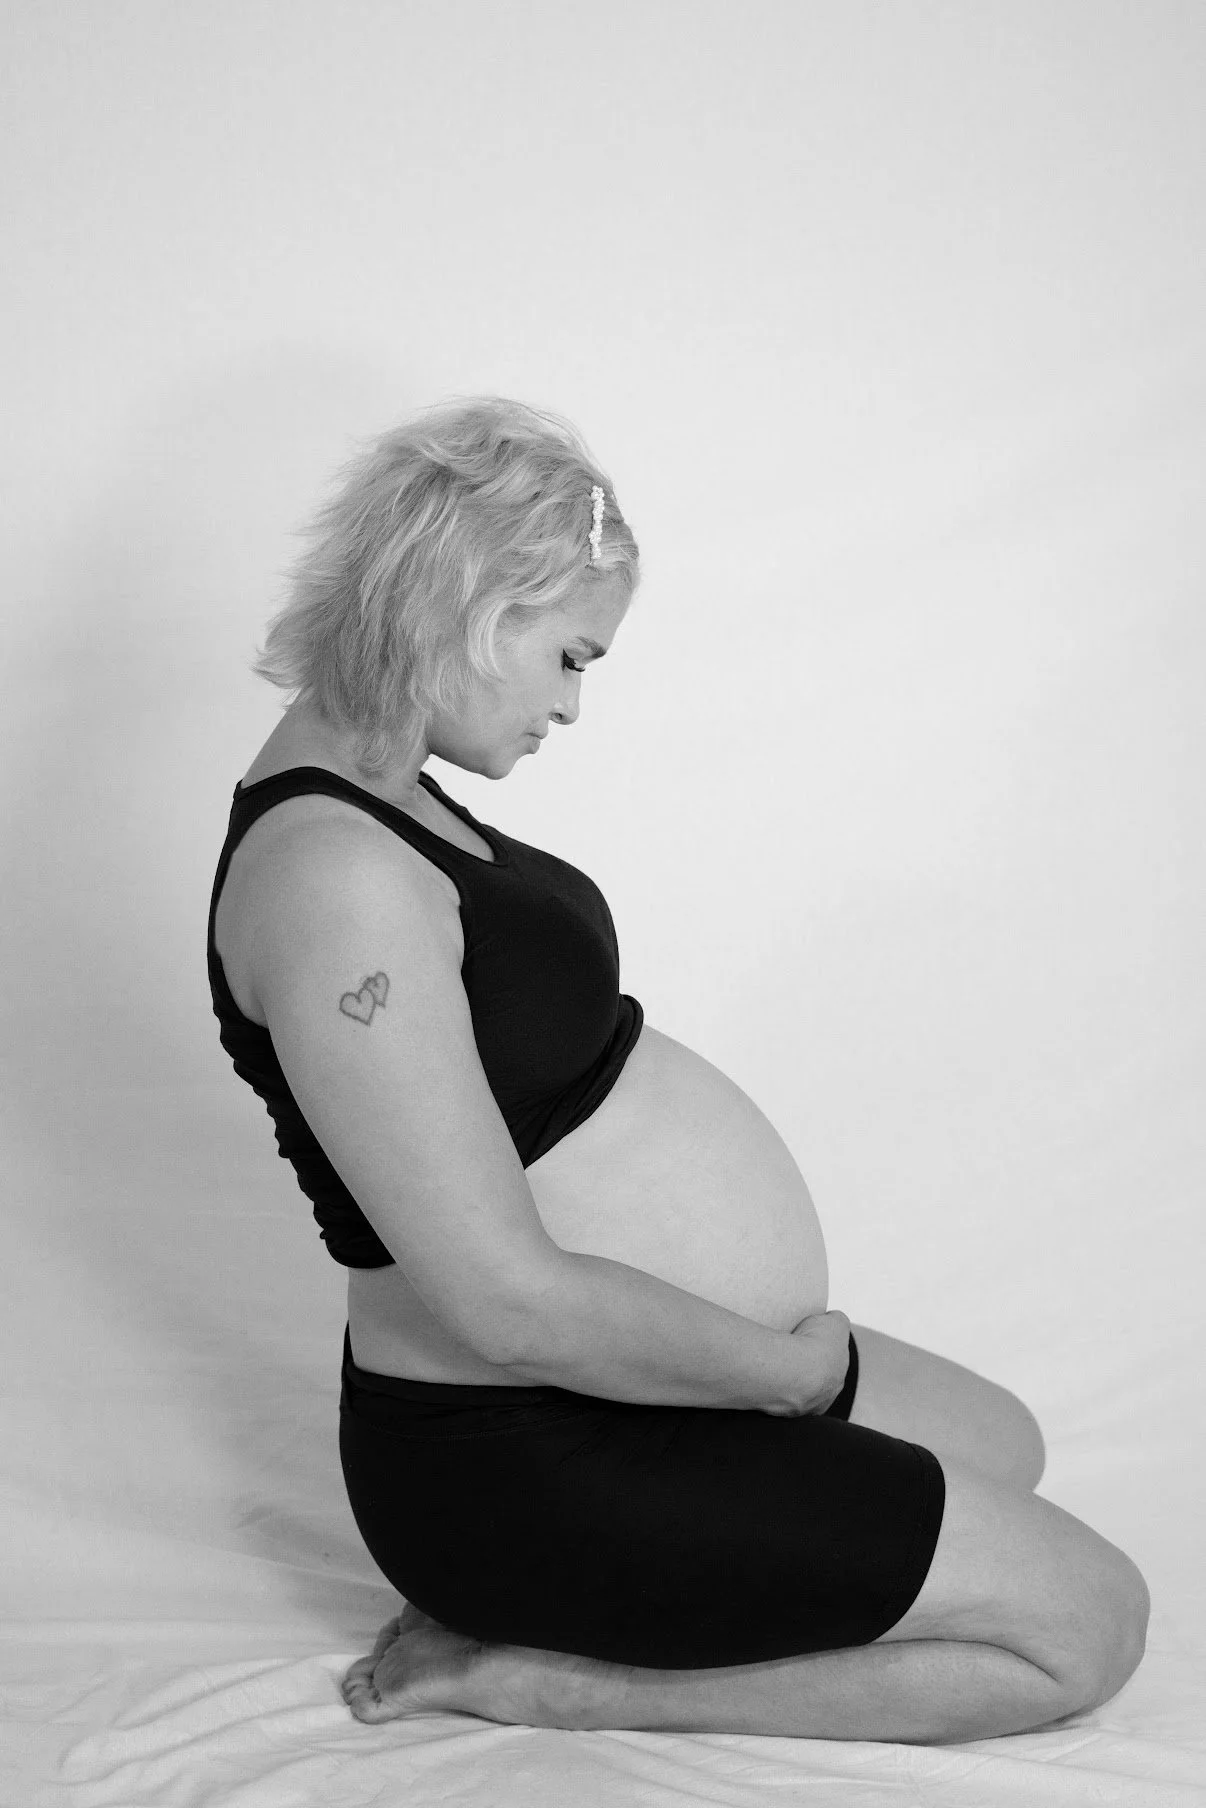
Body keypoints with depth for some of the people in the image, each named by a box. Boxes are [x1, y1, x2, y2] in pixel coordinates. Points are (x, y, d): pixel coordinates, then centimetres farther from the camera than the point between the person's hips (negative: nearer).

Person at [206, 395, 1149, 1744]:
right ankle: (534, 1678, -2)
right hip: (520, 1460, -10)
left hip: (593, 1373, 11)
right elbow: (512, 1303, -29)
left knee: (1003, 1444, 25)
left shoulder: (366, 778, 6)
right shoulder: (331, 875, -27)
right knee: (1087, 1623, -3)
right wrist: (786, 1367, -13)